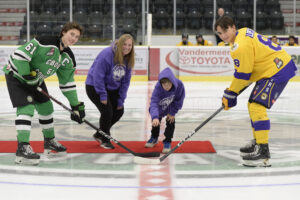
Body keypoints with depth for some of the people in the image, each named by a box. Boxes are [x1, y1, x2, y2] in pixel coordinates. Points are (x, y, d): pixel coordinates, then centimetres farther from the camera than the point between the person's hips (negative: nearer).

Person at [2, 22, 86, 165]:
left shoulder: (68, 58, -3)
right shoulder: (46, 42, -28)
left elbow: (67, 83, 4)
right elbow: (20, 54, -29)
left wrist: (76, 105, 2)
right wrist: (27, 74, -28)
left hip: (35, 79, 9)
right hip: (17, 74, -9)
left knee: (46, 107, 14)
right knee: (27, 108, -22)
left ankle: (49, 142, 34)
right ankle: (22, 148, -26)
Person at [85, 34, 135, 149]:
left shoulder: (127, 59, -5)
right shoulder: (107, 54, -28)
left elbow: (125, 81, 0)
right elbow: (98, 76, -27)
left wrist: (121, 100, -3)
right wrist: (102, 95, -26)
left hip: (112, 88, 8)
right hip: (94, 86, -8)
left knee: (119, 111, 8)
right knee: (107, 112, -16)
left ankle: (99, 134, 26)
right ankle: (104, 140, 6)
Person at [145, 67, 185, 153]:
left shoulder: (179, 85, -37)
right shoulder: (158, 88, -43)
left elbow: (179, 101, -19)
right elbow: (154, 103, -52)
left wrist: (172, 113, -14)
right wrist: (155, 117, -68)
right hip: (160, 106, 0)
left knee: (170, 122, -8)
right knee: (156, 122, 16)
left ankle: (167, 142, 12)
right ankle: (154, 138, 43)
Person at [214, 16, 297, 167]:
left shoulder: (241, 46, -23)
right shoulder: (243, 33, 10)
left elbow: (243, 75, -18)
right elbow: (244, 69, 20)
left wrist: (230, 95, -7)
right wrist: (232, 90, 19)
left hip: (277, 71, -11)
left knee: (257, 107, -18)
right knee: (253, 105, 19)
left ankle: (263, 151, -20)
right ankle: (258, 141, 32)